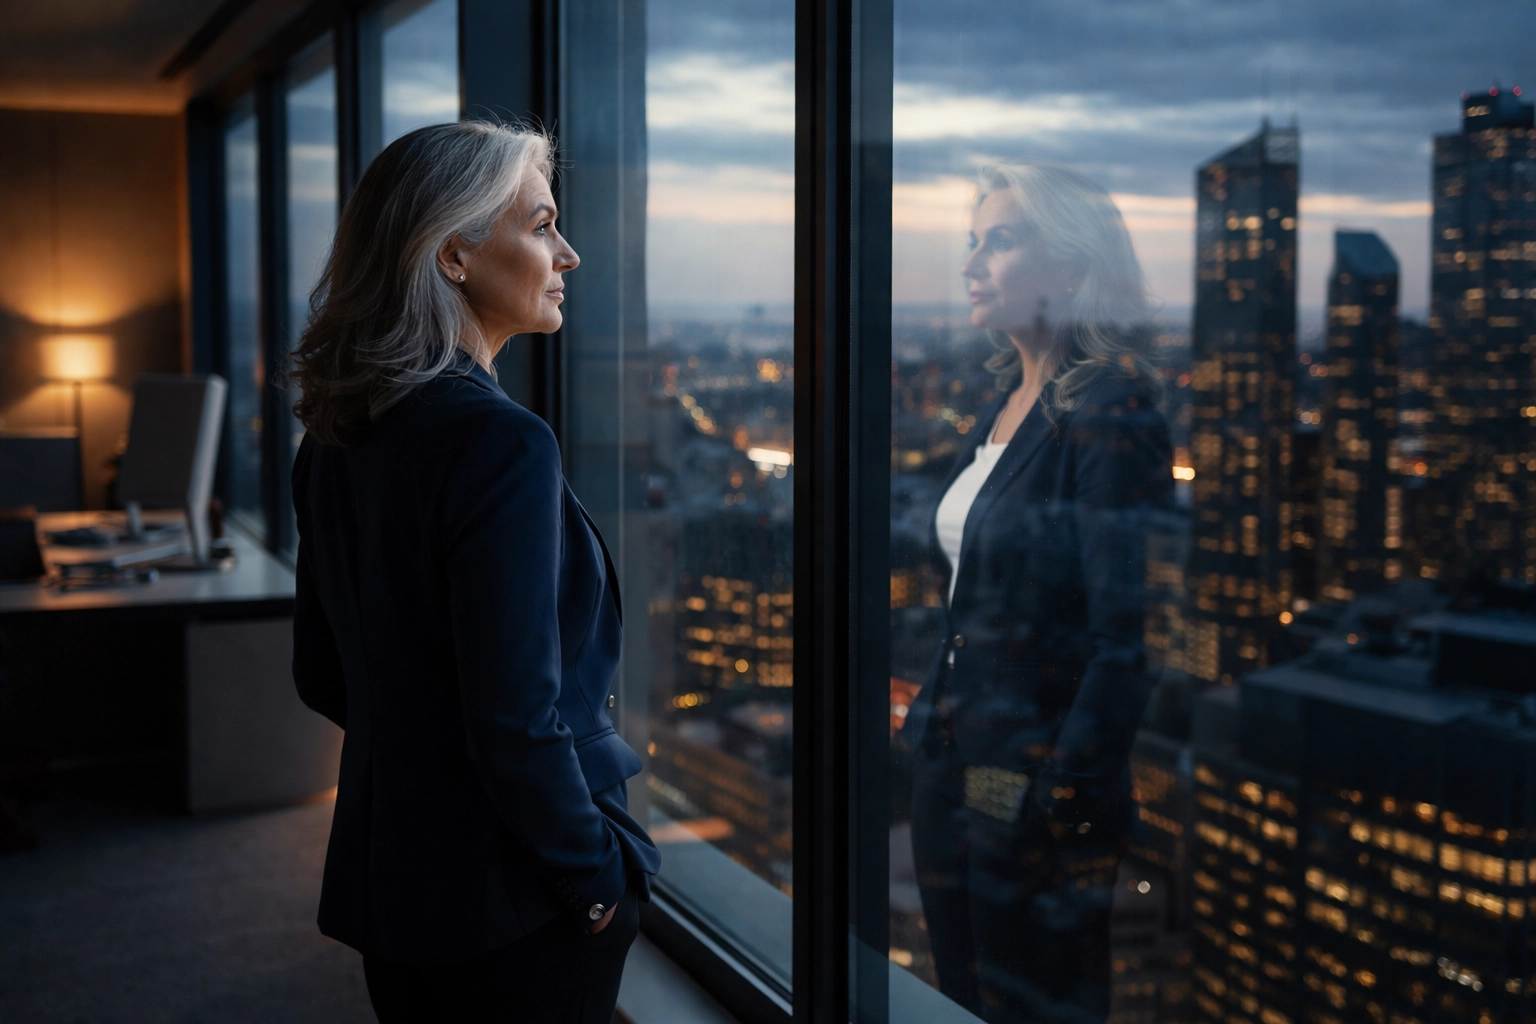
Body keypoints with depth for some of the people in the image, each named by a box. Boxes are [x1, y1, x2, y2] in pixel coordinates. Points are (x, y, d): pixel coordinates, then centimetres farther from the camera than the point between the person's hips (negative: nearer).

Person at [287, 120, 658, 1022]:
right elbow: (517, 718, -23)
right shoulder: (499, 441, -22)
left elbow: (323, 678, 11)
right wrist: (600, 880, -11)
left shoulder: (335, 440, 3)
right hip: (516, 909, -8)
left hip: (384, 879, 8)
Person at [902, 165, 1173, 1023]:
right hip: (956, 764, 8)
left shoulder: (1110, 413, -15)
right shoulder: (1004, 409, 10)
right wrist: (931, 727, 13)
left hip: (1036, 784, -8)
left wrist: (1070, 800, -20)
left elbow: (1127, 636, -20)